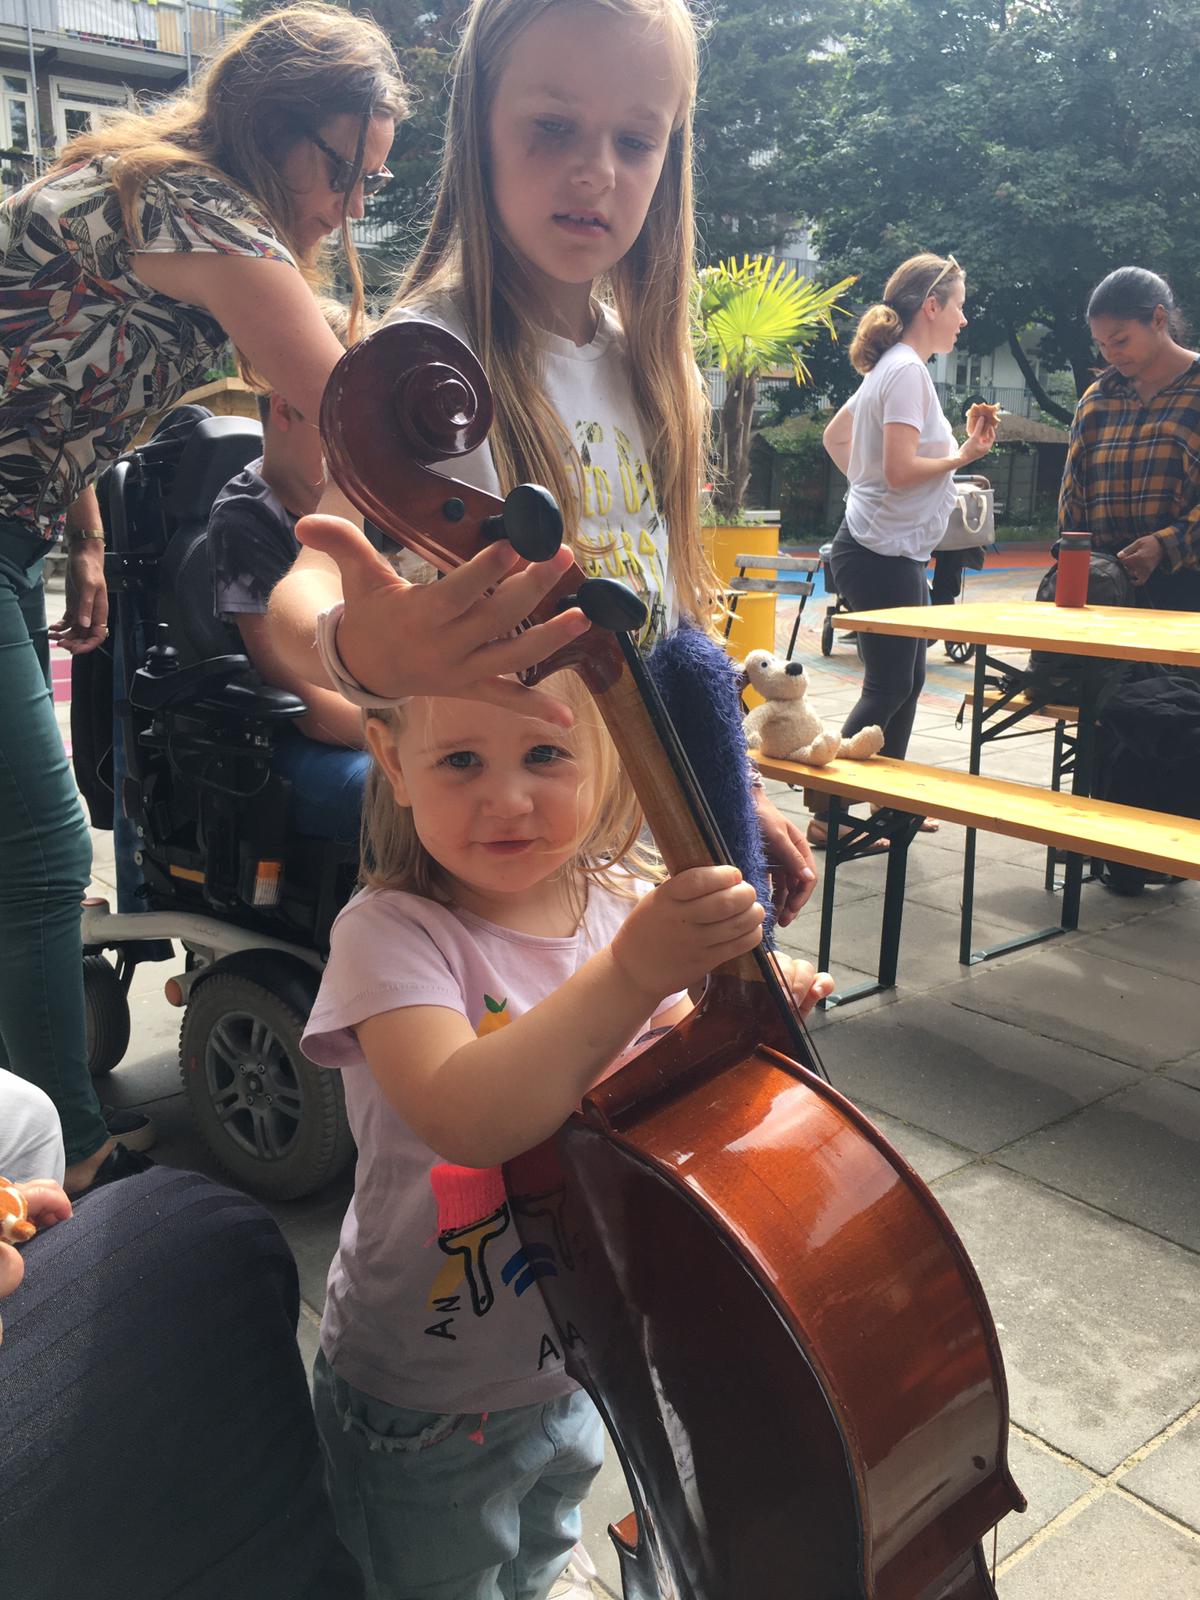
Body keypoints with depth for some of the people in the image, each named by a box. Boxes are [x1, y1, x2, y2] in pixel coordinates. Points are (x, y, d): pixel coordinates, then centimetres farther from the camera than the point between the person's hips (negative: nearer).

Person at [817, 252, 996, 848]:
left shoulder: (890, 368, 15)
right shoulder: (908, 371, -16)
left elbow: (834, 435, 25)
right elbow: (901, 471, -23)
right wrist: (962, 457, -10)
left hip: (893, 550, 11)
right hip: (884, 554, -11)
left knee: (905, 683, 16)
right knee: (887, 689, -5)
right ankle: (830, 815, 2)